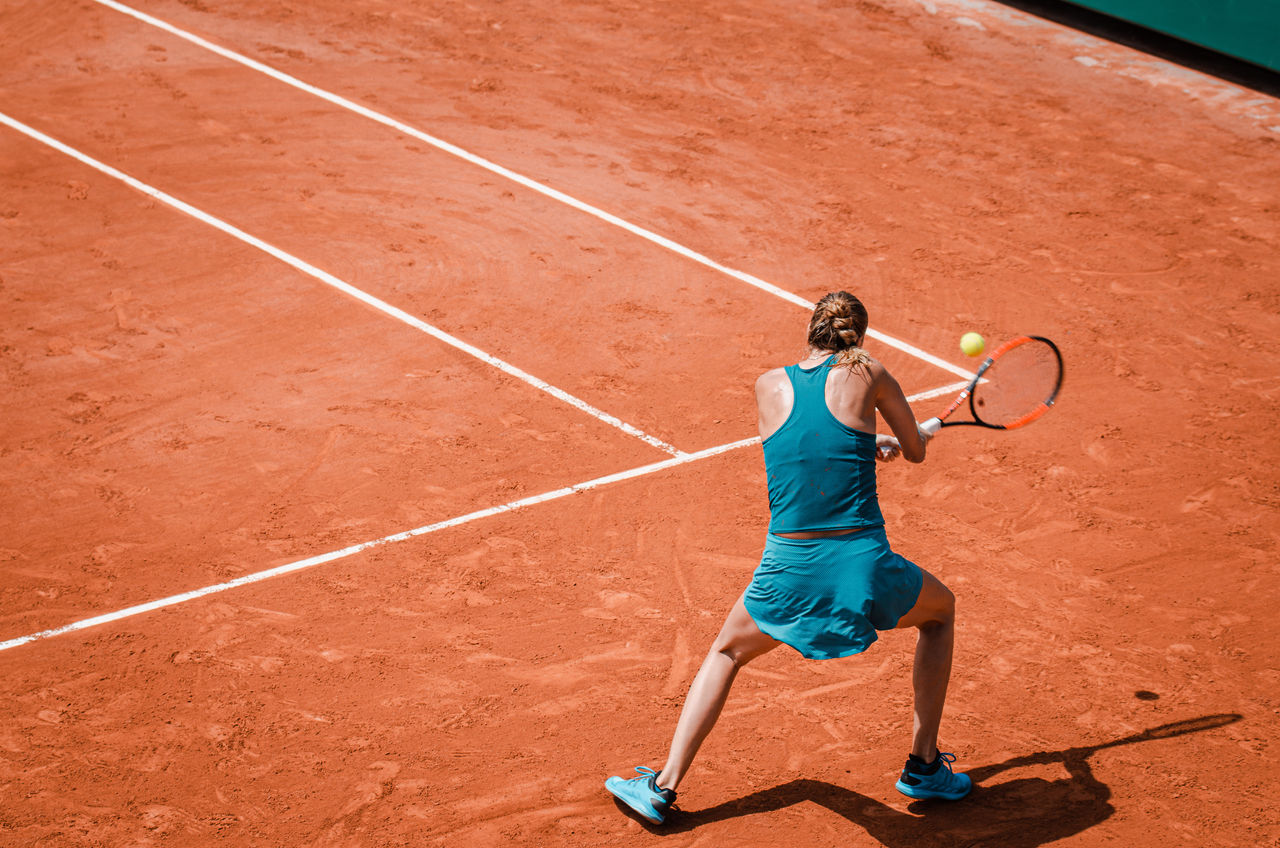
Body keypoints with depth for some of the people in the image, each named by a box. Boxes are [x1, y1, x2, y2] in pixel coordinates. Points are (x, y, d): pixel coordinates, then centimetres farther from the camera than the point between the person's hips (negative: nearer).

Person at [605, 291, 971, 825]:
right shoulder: (867, 375, 1)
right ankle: (924, 765, 28)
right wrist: (889, 442, 38)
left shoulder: (770, 386, 7)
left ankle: (664, 785, 18)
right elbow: (916, 451, 15)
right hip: (863, 569, -1)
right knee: (940, 610, 31)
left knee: (726, 652, 29)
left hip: (789, 573, 2)